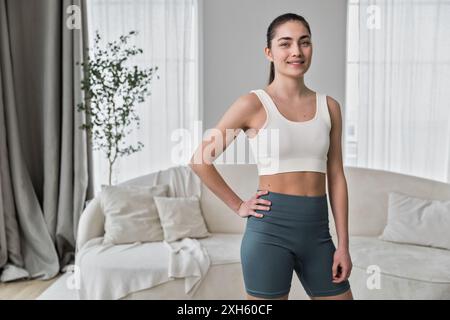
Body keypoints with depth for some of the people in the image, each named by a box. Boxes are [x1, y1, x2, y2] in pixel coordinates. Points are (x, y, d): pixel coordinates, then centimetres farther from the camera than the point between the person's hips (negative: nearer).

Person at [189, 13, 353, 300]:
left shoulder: (329, 107, 6)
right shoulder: (253, 104, -7)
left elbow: (336, 177, 7)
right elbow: (201, 160, -4)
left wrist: (343, 244, 4)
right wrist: (238, 206, -2)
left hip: (317, 231, 4)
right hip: (270, 230, -4)